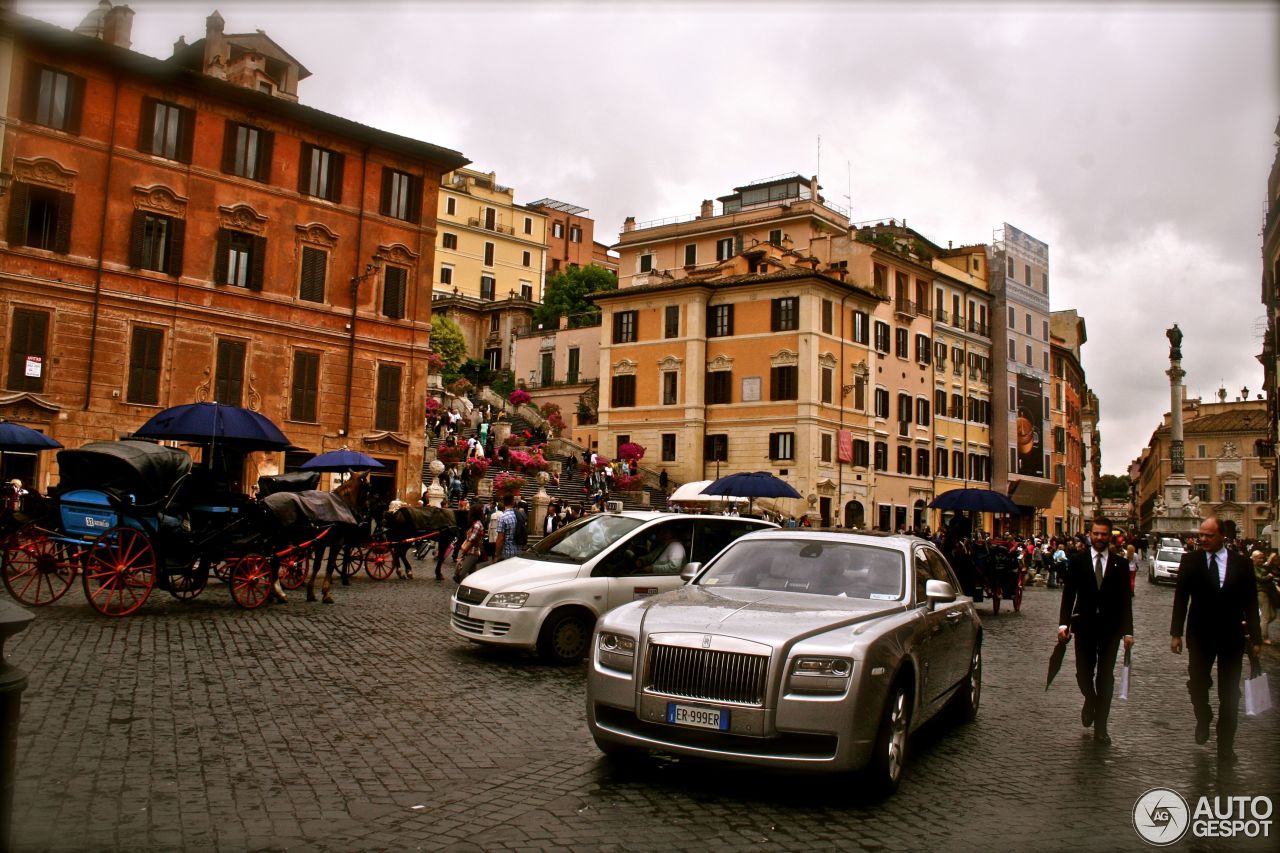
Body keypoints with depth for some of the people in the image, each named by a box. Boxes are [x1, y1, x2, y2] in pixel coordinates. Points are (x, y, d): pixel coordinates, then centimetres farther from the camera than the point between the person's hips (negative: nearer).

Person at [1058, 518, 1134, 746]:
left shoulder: (1120, 563, 3)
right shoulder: (1077, 560, 1)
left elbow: (1126, 599, 3)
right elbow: (1068, 593, -1)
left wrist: (1128, 631, -2)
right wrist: (1063, 623, -9)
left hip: (1111, 626, 0)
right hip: (1085, 625, 0)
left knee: (1105, 676, 4)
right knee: (1084, 672, 3)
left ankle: (1100, 727, 13)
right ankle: (1090, 701, 36)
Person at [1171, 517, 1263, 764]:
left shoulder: (1241, 563, -2)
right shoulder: (1190, 561, -3)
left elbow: (1251, 603, 1)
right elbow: (1180, 598, -2)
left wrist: (1255, 637, -1)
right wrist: (1176, 633, -4)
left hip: (1231, 636, 0)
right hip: (1200, 635, 0)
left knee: (1230, 694, 8)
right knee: (1197, 684, 6)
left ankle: (1225, 746, 20)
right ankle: (1203, 720, 36)